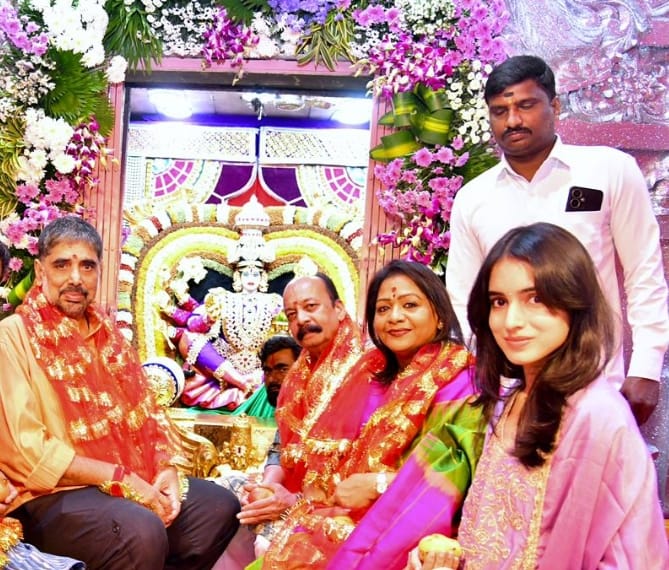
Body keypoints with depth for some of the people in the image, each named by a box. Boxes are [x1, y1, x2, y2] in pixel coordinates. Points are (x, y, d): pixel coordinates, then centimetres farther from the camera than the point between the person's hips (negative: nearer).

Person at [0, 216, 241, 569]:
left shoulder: (108, 333, 15)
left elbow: (146, 412, 15)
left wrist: (166, 468, -4)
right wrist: (119, 478, -19)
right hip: (52, 494, -8)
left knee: (221, 507, 3)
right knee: (142, 533, -33)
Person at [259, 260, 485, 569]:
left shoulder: (460, 378, -6)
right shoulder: (372, 370, 13)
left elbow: (459, 468, -17)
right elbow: (328, 449, 13)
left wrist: (377, 485, -17)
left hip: (409, 524, -6)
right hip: (348, 512, 6)